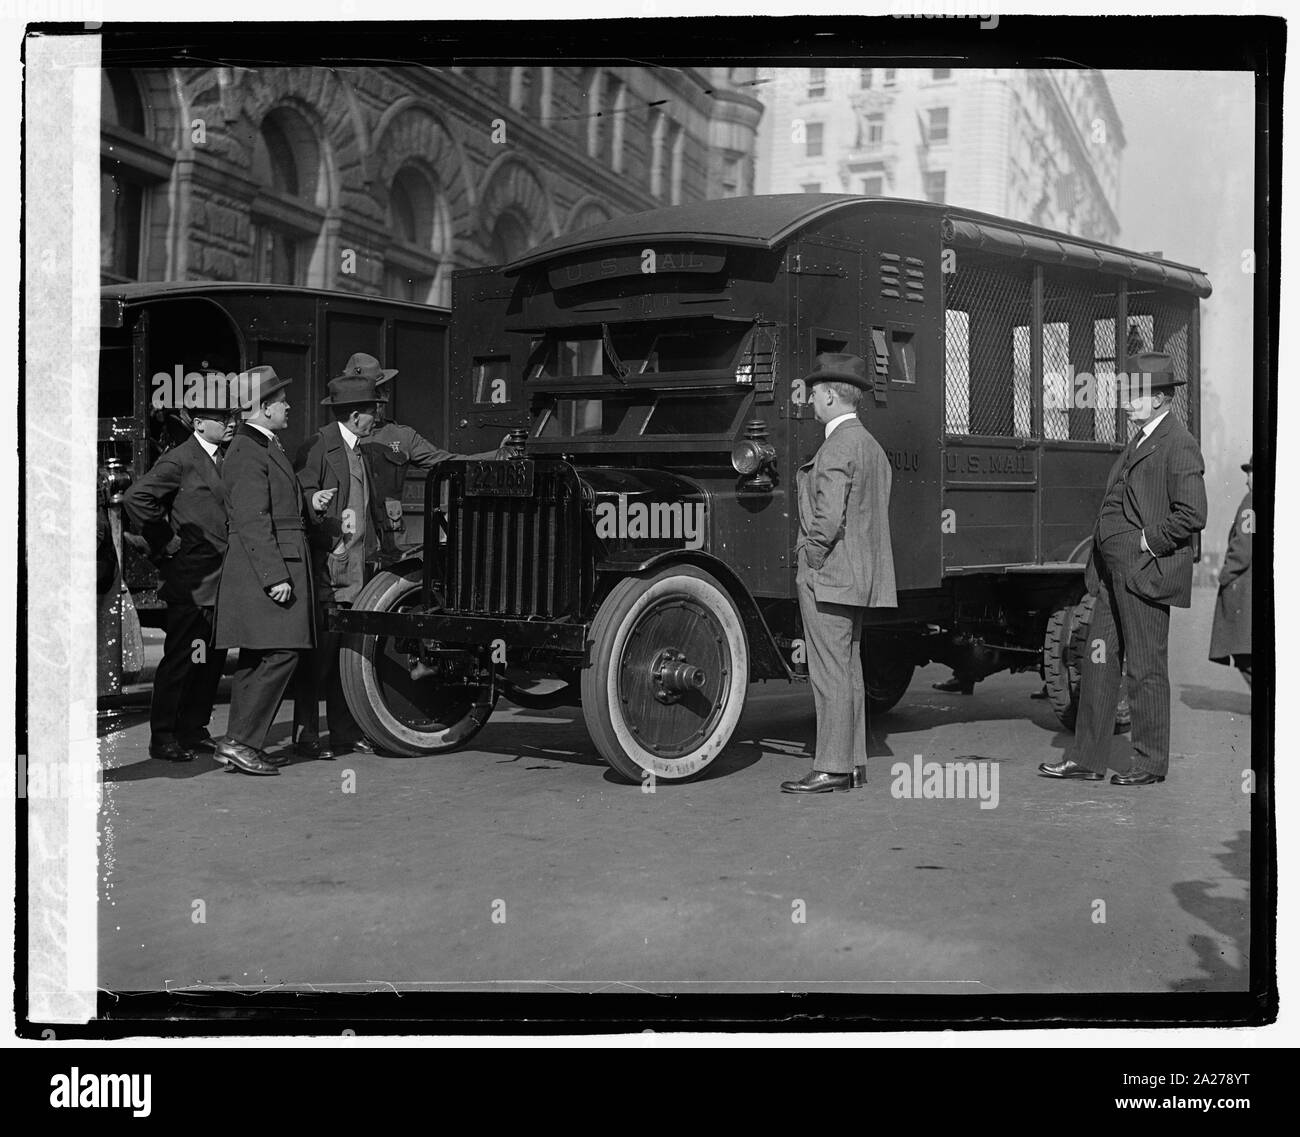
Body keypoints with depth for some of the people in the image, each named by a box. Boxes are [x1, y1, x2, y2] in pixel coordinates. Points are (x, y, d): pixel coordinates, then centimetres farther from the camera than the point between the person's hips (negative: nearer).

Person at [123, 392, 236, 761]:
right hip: (191, 576, -8)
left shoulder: (225, 459, 13)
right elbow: (135, 497, -20)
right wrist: (165, 543, -15)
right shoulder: (180, 460, -10)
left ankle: (194, 730, 21)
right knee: (180, 658, -3)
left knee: (212, 658, 11)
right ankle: (163, 737, 4)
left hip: (220, 576, 8)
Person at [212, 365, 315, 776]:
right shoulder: (247, 452, -13)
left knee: (257, 660, 11)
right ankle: (239, 741, -11)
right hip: (264, 567, -11)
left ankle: (245, 743, 15)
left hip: (280, 565, 11)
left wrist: (309, 502, 12)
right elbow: (253, 522, -19)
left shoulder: (266, 447, 19)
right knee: (280, 654, -13)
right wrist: (274, 577, -22)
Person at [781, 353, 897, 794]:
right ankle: (849, 763, 18)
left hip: (828, 577, -10)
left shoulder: (837, 447, -15)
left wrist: (810, 561, -10)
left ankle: (831, 769, -3)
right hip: (859, 577, 10)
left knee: (830, 674, -6)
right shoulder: (871, 445, 16)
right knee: (848, 671, 13)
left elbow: (828, 518, -24)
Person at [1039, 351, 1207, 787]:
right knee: (1098, 661, 11)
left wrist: (1150, 541, -15)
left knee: (1146, 669, -1)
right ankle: (1087, 759, 18)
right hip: (1114, 572, 10)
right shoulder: (1140, 440, 16)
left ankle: (1151, 763, 10)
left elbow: (1192, 515, -22)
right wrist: (1104, 549, 14)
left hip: (1146, 572, -10)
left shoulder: (1178, 445, -13)